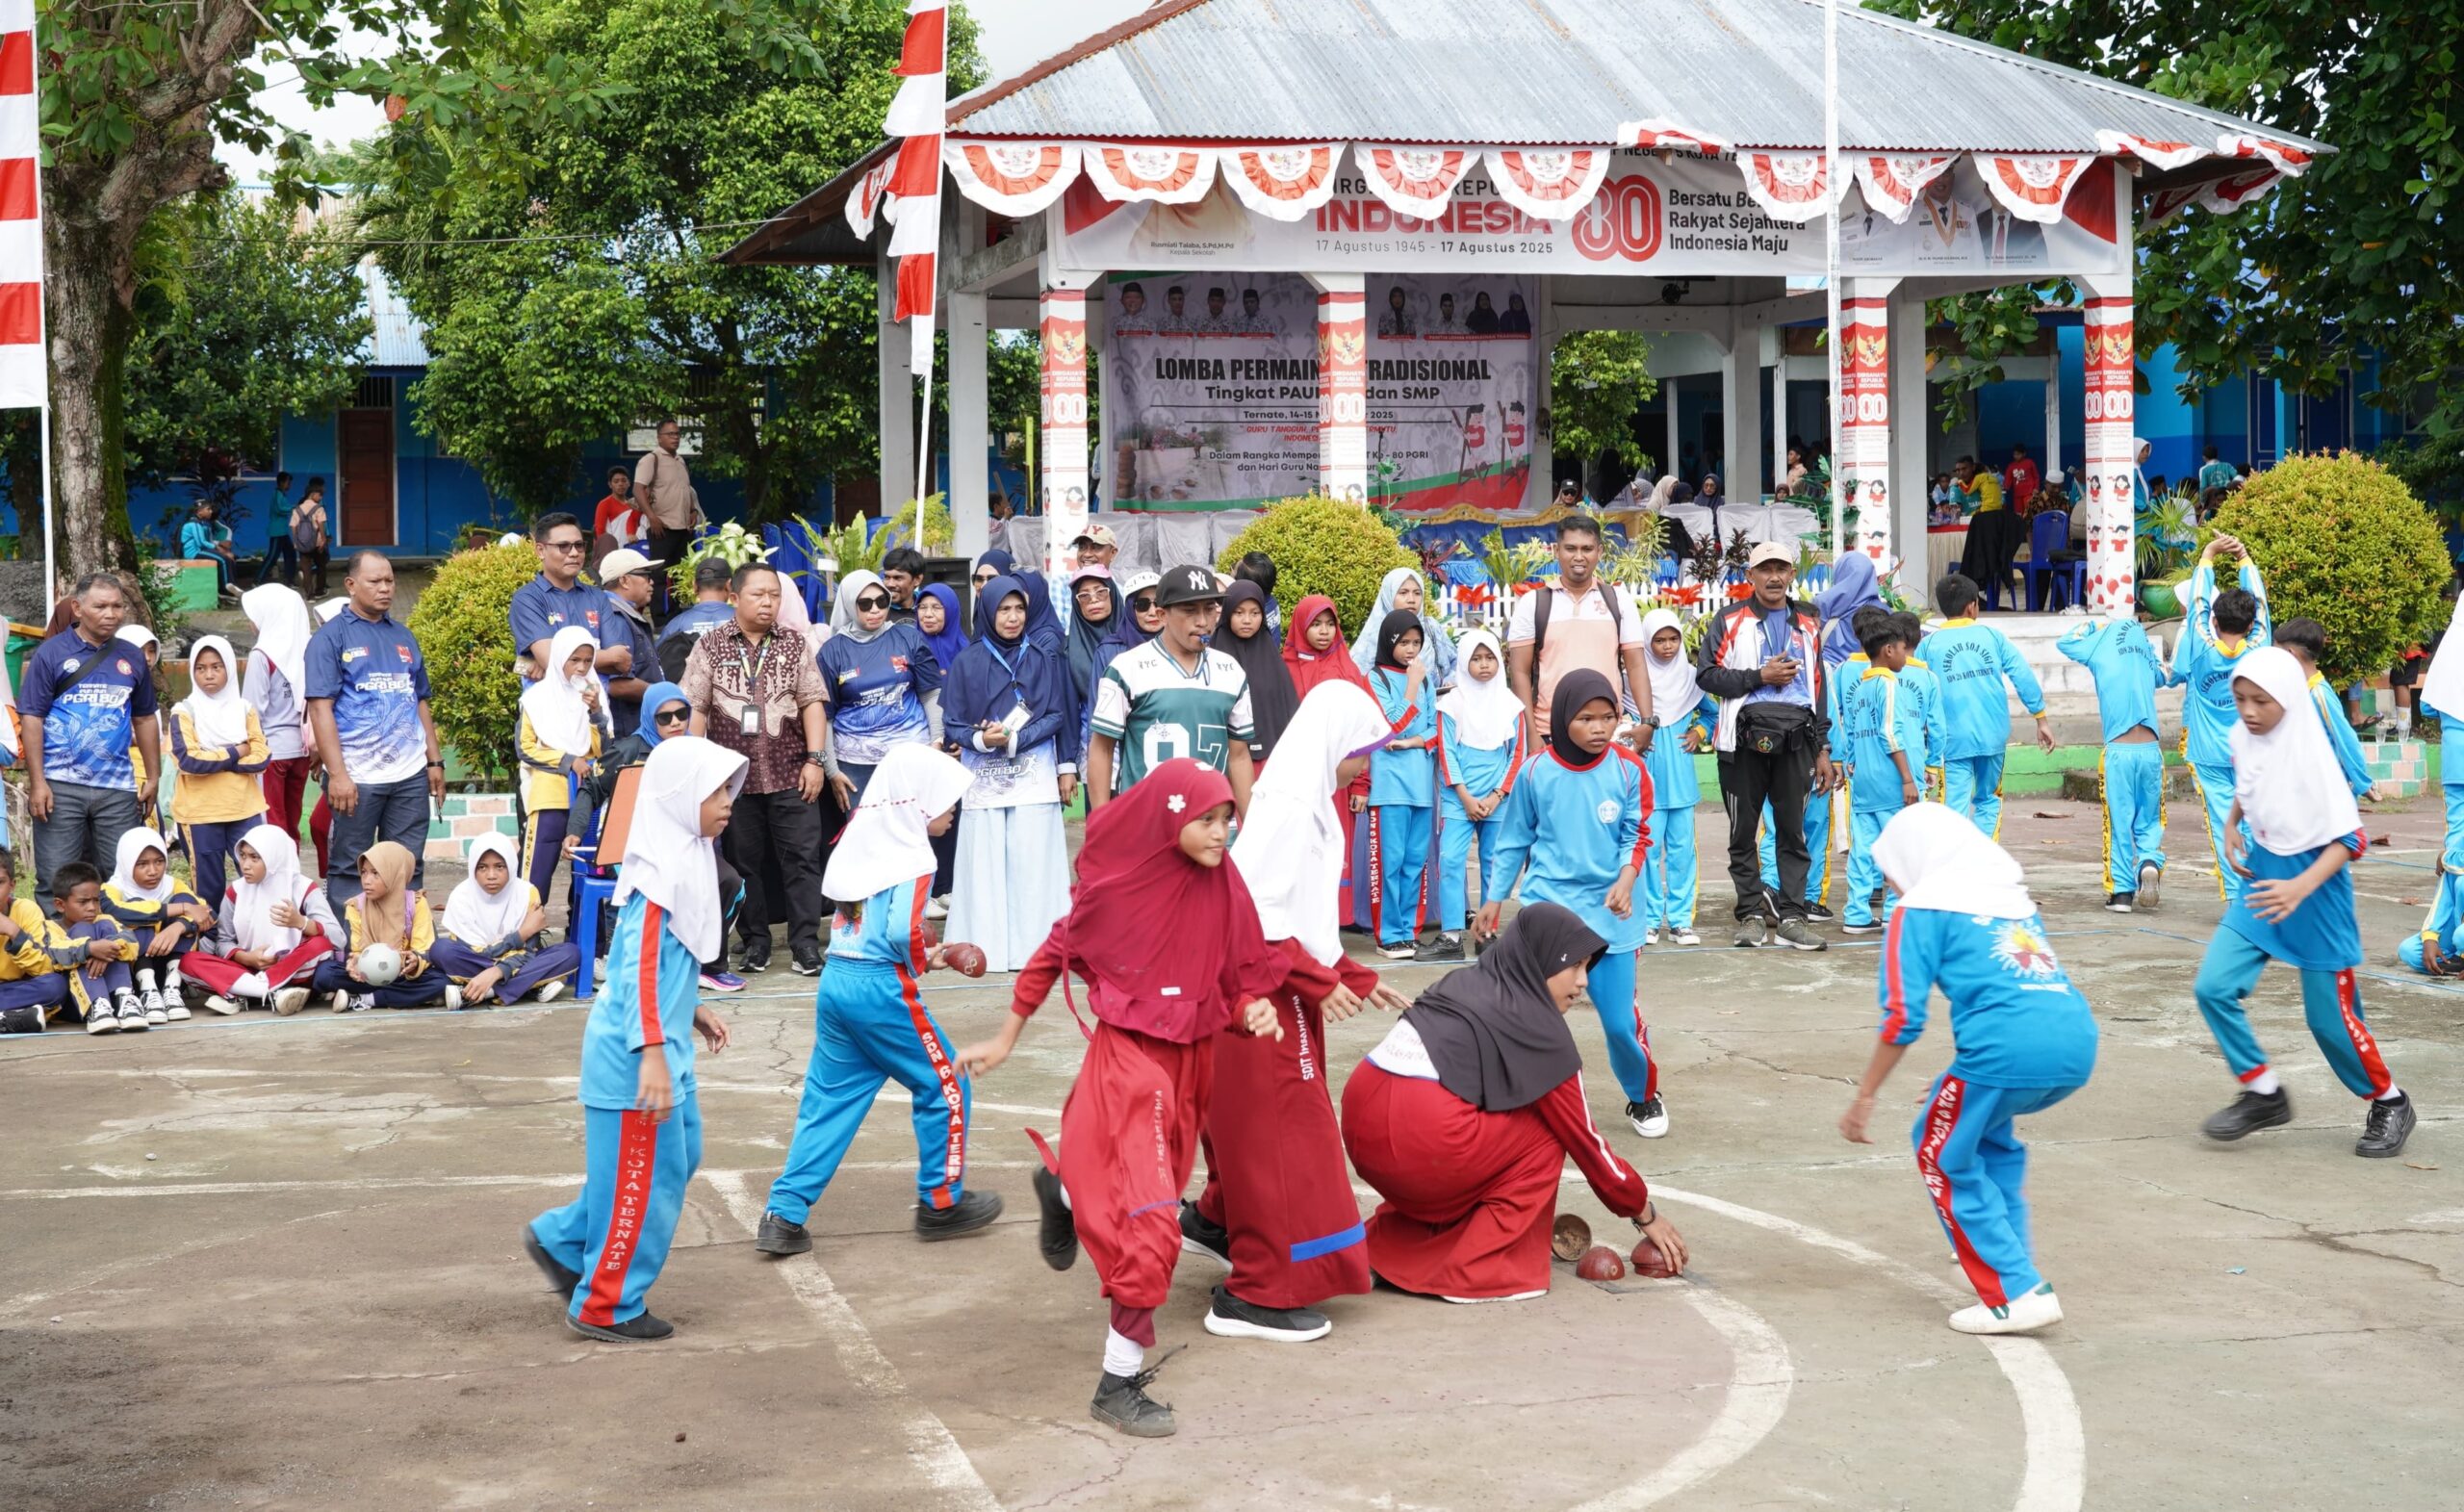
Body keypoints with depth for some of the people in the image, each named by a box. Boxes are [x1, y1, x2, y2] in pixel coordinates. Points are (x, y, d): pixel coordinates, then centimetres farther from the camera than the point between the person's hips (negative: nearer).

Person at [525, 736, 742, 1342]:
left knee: (678, 1160, 18)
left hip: (666, 1048, 10)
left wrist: (692, 1008, 21)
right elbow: (640, 967, -25)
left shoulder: (687, 859, 10)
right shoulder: (659, 871, -20)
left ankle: (562, 1240, 29)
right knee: (643, 1179, 1)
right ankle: (607, 1307, 15)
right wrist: (651, 1054, -28)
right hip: (636, 1052, -10)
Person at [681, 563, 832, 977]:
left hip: (791, 776, 0)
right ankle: (755, 944, 15)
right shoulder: (710, 647, 4)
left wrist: (815, 759, -5)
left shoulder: (794, 644, 7)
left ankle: (806, 945, 1)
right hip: (735, 776, 0)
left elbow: (812, 703, 4)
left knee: (802, 859, -3)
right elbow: (694, 709, 2)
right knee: (744, 862, 5)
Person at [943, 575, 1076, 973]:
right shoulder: (967, 663, 5)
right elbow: (952, 723, 3)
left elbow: (1057, 716, 4)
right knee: (986, 864, -3)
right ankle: (987, 950, 1)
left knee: (1033, 864, -3)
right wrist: (980, 739, -17)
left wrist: (1013, 739, -9)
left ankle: (1034, 947, 1)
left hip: (1034, 779, 0)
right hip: (983, 780, 0)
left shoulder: (1043, 660, 7)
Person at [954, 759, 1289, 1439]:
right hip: (1127, 1059, -5)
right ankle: (1119, 1384, -1)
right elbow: (1055, 954, 0)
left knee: (1155, 1193, 23)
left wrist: (1253, 1011, -17)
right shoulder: (1115, 888, -12)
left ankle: (1063, 1189, 57)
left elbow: (1242, 981, 6)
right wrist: (1004, 1041, 6)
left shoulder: (1224, 891, -3)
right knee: (1151, 1223, -13)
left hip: (1192, 1064, 5)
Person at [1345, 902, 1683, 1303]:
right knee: (1546, 1136, 12)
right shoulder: (1539, 1026, 2)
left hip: (1360, 1127, 8)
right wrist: (1646, 1214, 20)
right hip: (1418, 1138, -8)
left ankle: (1391, 1247, 23)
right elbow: (1584, 1139, 8)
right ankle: (1478, 1270, 7)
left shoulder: (1466, 983, 22)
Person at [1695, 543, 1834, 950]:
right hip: (1745, 735, -2)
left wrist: (1823, 749, 14)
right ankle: (1752, 913, 11)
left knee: (1793, 829, 0)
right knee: (1743, 832, 3)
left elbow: (1819, 686, 19)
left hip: (1795, 737, 2)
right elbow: (1707, 674, -2)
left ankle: (1791, 916, 2)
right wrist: (1759, 676, -10)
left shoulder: (1808, 624, 18)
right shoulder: (1730, 621, 7)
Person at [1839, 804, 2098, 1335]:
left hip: (2010, 1047, -7)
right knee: (1985, 1127, 32)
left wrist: (1864, 1097, 6)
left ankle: (2017, 1294, 5)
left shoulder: (1921, 908, 7)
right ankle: (2009, 1253, 33)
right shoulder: (2011, 895, 27)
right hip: (2078, 1040, 7)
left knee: (1944, 1155, 13)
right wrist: (1958, 1080, 40)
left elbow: (1903, 1017, -1)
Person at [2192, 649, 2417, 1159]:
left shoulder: (2311, 753, -22)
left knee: (2329, 1016, 1)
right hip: (2262, 879, 6)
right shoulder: (2243, 738, -3)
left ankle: (2390, 1104, 25)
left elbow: (2350, 838, -23)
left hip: (2315, 888, -6)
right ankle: (2264, 1094, 10)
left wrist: (2302, 887, -36)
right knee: (2213, 987, -6)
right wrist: (2232, 825, 4)